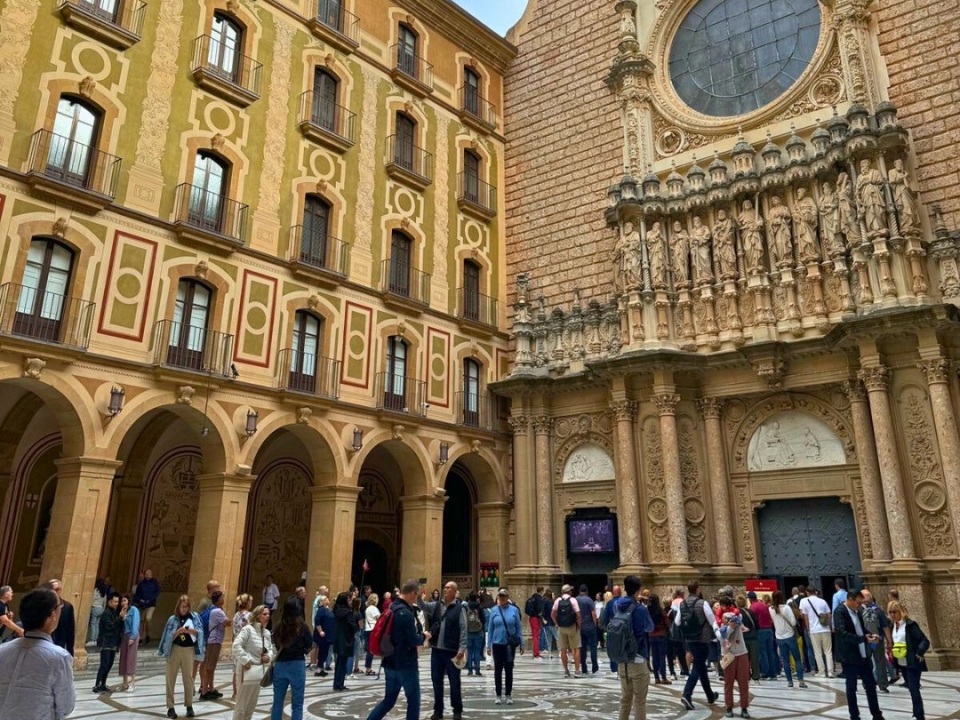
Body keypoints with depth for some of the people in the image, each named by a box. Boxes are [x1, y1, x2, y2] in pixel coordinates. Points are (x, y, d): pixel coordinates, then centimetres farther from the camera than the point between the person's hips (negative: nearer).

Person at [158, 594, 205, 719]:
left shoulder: (194, 616, 1)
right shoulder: (173, 619, -1)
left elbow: (200, 632, -3)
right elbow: (169, 637, -4)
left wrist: (190, 630, -20)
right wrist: (178, 632, -21)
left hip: (189, 650, 0)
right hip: (174, 650, 0)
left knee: (188, 678, 6)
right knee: (171, 678, 2)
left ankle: (189, 706, 15)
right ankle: (170, 707, 10)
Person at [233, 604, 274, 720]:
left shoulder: (267, 633, 9)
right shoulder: (248, 629, -14)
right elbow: (236, 645, -21)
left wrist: (269, 657, -3)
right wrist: (245, 660, -20)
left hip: (259, 670, 8)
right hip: (247, 670, -8)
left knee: (252, 704, 16)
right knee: (242, 704, 1)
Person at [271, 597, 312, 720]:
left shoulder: (279, 627, -3)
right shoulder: (302, 627, -10)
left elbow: (277, 646, 8)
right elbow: (309, 646, 3)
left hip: (280, 665, 3)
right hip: (297, 666, -3)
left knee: (277, 702, 16)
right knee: (297, 704, 5)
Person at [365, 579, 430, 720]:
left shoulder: (392, 608, 7)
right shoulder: (406, 613, -21)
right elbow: (413, 641, -19)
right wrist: (424, 636, -1)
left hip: (390, 663, 8)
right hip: (406, 665, -8)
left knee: (388, 700, 16)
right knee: (413, 701, 5)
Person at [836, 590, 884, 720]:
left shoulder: (858, 611, 7)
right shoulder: (840, 612, -18)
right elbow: (842, 634, -27)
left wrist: (870, 636, -2)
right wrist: (864, 639, -28)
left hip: (863, 655, 7)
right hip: (849, 657, -7)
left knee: (871, 685, 13)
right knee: (851, 688, 6)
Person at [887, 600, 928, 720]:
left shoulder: (910, 624, -14)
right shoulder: (892, 625, 6)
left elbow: (925, 641, -18)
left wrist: (919, 653, -28)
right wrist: (891, 652, 6)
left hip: (912, 663, -7)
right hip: (901, 663, 7)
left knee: (914, 689, -8)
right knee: (911, 689, 16)